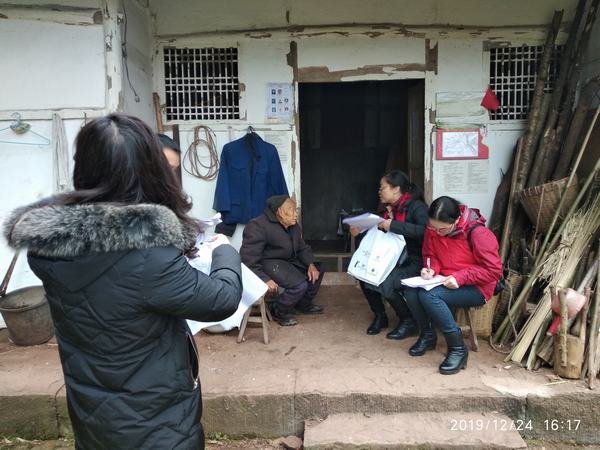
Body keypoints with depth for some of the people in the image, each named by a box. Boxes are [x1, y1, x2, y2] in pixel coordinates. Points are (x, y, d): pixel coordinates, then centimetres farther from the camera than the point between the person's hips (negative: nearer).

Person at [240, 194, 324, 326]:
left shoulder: (293, 226, 6)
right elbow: (248, 260, -26)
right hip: (268, 262, -9)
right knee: (300, 284, -25)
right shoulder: (257, 227, -22)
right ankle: (278, 312, 2)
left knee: (317, 271, 7)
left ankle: (304, 304, 26)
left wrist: (311, 264, -5)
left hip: (289, 260, 9)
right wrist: (265, 280, -36)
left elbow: (302, 248, 15)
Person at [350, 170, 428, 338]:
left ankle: (408, 321, -2)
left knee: (385, 283, -27)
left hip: (414, 262, -8)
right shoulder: (390, 208, 11)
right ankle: (380, 316, 9)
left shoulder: (416, 206, -12)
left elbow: (425, 231, -30)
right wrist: (360, 232, 1)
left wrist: (394, 225, -29)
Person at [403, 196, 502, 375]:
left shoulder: (477, 233, -21)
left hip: (476, 288, -6)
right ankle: (427, 335, 5)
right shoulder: (433, 230, -4)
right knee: (411, 292, -21)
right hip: (445, 282, 6)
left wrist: (460, 277, -27)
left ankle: (458, 349, -17)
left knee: (428, 295, -30)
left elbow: (494, 270, -19)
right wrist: (431, 269, -11)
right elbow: (430, 255, 11)